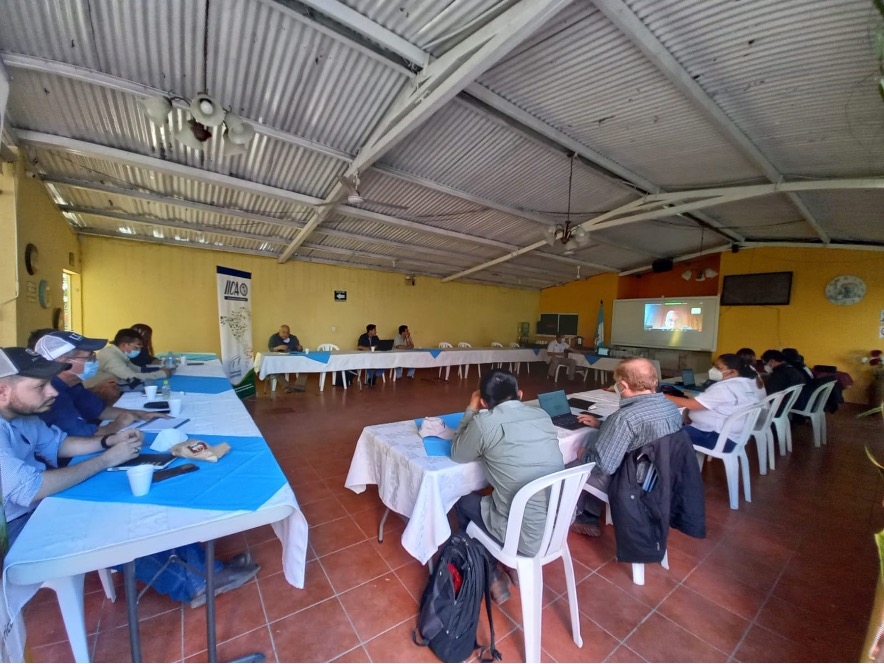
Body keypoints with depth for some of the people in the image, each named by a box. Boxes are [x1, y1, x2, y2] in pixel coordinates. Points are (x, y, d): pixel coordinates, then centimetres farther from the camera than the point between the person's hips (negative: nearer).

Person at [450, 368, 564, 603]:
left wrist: (471, 410, 7)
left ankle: (491, 577, 29)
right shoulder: (542, 415, -1)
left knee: (463, 500, 19)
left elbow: (457, 455, 1)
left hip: (527, 537, -6)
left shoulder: (484, 422, -17)